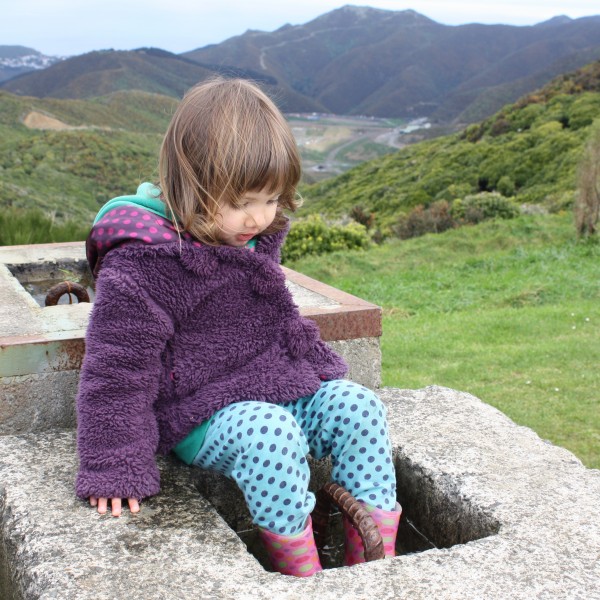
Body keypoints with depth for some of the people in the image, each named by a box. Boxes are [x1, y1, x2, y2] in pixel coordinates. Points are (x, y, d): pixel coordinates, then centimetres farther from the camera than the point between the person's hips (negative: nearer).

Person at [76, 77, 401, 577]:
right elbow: (117, 368, -17)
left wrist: (322, 372, 25)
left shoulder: (255, 239, 7)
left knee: (357, 404, -13)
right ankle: (303, 576, -22)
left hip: (285, 391, 7)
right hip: (205, 418, -7)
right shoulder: (142, 264, -18)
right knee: (270, 433, -35)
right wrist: (115, 468, -18)